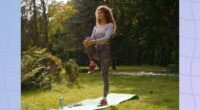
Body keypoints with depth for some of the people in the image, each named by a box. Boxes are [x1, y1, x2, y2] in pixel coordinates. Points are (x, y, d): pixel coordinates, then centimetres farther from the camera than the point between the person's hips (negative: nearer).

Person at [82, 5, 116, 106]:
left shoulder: (110, 25, 4)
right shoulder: (95, 27, 20)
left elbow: (106, 38, -13)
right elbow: (92, 40, 10)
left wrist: (94, 41, -26)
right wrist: (88, 43, -14)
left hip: (105, 51, -4)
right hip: (96, 52, 4)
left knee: (104, 74, -9)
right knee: (87, 40, -25)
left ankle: (104, 98, -5)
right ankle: (92, 63, -18)